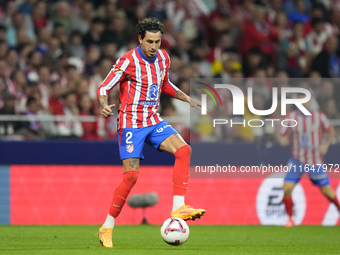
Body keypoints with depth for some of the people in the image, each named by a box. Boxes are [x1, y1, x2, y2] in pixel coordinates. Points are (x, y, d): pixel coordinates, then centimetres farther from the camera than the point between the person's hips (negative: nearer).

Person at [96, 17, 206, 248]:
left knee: (184, 150, -17)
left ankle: (178, 208, -19)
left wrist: (188, 99, 18)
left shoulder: (163, 58, 5)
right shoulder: (128, 61, -14)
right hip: (131, 123, -6)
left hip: (154, 121, 6)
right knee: (131, 175, -14)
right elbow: (104, 88, -13)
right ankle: (107, 227, -2)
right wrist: (104, 107, -33)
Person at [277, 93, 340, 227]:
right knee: (287, 188, -15)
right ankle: (290, 218, 3)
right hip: (297, 160, 1)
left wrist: (326, 145, -9)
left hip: (316, 162, -1)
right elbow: (282, 135, 2)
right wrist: (282, 139, -22)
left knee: (328, 192, 1)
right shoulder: (291, 117, -4)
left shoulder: (319, 116, -6)